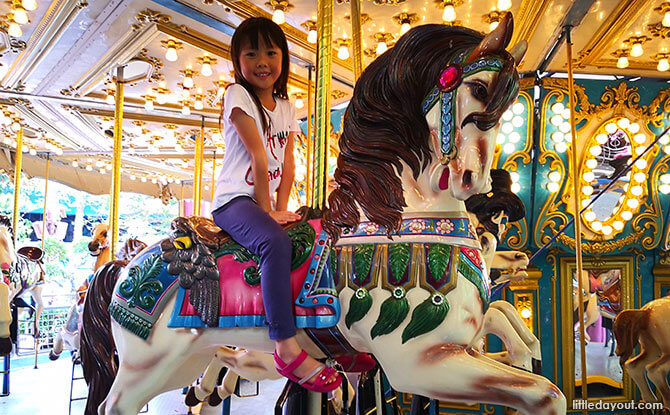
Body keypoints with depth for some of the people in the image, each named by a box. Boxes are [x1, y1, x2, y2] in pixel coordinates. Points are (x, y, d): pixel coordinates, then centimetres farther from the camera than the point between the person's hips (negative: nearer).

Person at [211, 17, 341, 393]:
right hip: (235, 200, -7)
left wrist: (281, 208, -4)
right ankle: (288, 350, -35)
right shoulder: (238, 95, -7)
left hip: (268, 203, 8)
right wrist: (267, 211, -16)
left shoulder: (287, 106, 14)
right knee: (277, 242, -35)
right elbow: (258, 157, -13)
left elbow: (287, 163, 8)